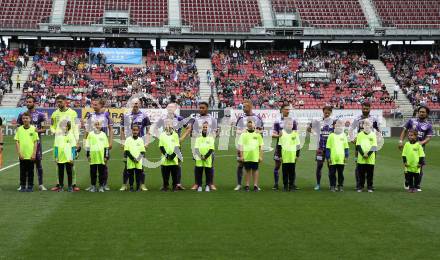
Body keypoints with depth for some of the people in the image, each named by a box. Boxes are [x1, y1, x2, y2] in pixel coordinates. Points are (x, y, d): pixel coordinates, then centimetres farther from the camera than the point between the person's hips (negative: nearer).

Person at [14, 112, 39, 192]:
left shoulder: (33, 129, 0)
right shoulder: (19, 129, 3)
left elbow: (35, 142, 1)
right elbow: (17, 142, 3)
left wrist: (34, 154, -5)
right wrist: (19, 153, -5)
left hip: (30, 155, -1)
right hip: (22, 155, 1)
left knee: (30, 172, 5)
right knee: (22, 172, 6)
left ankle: (30, 187, 14)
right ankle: (22, 186, 16)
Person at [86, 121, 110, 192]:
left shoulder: (103, 134, 8)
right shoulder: (90, 134, 8)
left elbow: (106, 146, 8)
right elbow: (87, 145, 10)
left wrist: (106, 156, 2)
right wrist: (88, 155, 4)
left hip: (101, 157, 0)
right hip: (93, 157, 0)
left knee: (102, 172, 2)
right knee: (93, 172, 4)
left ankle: (102, 186, 9)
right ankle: (93, 186, 12)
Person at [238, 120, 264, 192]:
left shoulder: (258, 134, 8)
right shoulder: (243, 134, 5)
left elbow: (261, 146, 9)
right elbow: (240, 145, 4)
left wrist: (261, 156, 4)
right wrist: (241, 156, -3)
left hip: (255, 156, 0)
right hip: (246, 156, 0)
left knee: (255, 170, 4)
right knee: (248, 170, 6)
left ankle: (255, 185, 10)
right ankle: (247, 185, 12)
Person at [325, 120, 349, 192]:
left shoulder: (344, 136, 8)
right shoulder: (331, 136, 2)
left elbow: (346, 147, 12)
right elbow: (328, 147, 2)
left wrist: (346, 156, 6)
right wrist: (328, 157, -3)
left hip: (341, 159, 2)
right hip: (332, 159, -1)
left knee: (340, 173, 8)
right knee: (332, 173, 3)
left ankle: (340, 186, 16)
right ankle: (332, 186, 11)